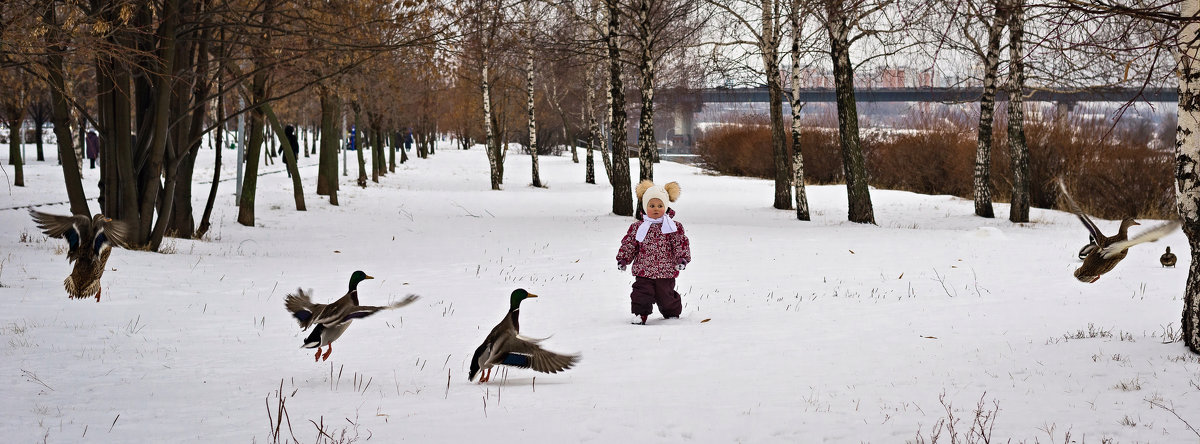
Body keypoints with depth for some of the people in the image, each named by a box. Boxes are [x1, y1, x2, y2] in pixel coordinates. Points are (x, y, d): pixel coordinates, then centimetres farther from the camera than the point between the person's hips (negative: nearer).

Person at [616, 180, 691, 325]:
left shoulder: (674, 227, 0)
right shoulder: (638, 227, 2)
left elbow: (682, 244, -1)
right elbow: (628, 244, 8)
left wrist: (682, 259, -14)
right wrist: (623, 259, 1)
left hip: (666, 272, 0)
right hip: (643, 271, 0)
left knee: (666, 296, 11)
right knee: (642, 293, -11)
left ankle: (673, 314, 33)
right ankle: (640, 315, 0)